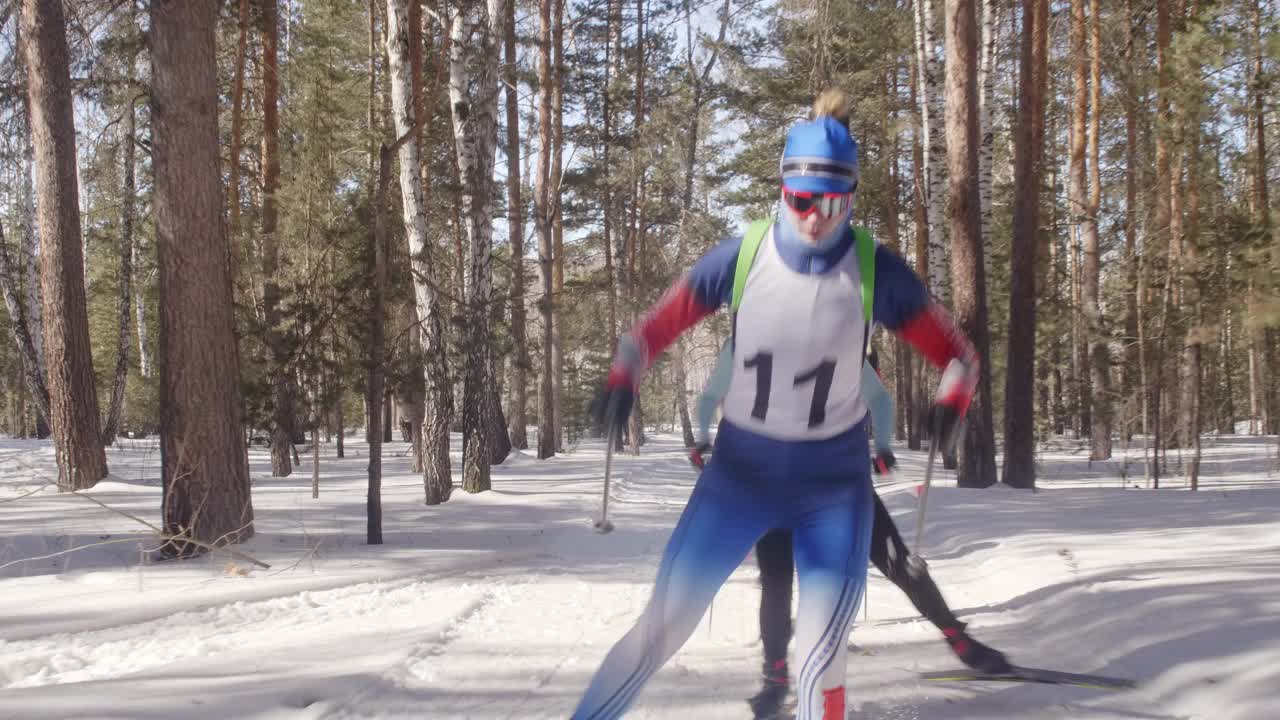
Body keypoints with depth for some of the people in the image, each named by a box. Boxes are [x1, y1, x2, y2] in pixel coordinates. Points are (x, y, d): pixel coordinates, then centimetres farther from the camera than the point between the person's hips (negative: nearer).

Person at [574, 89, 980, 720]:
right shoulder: (742, 258, -11)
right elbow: (657, 326, -3)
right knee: (661, 627, 0)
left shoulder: (875, 272, -12)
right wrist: (622, 379, -22)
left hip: (834, 485, 0)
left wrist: (950, 404, -26)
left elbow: (957, 355, -5)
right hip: (740, 471, 1)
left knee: (819, 657, -4)